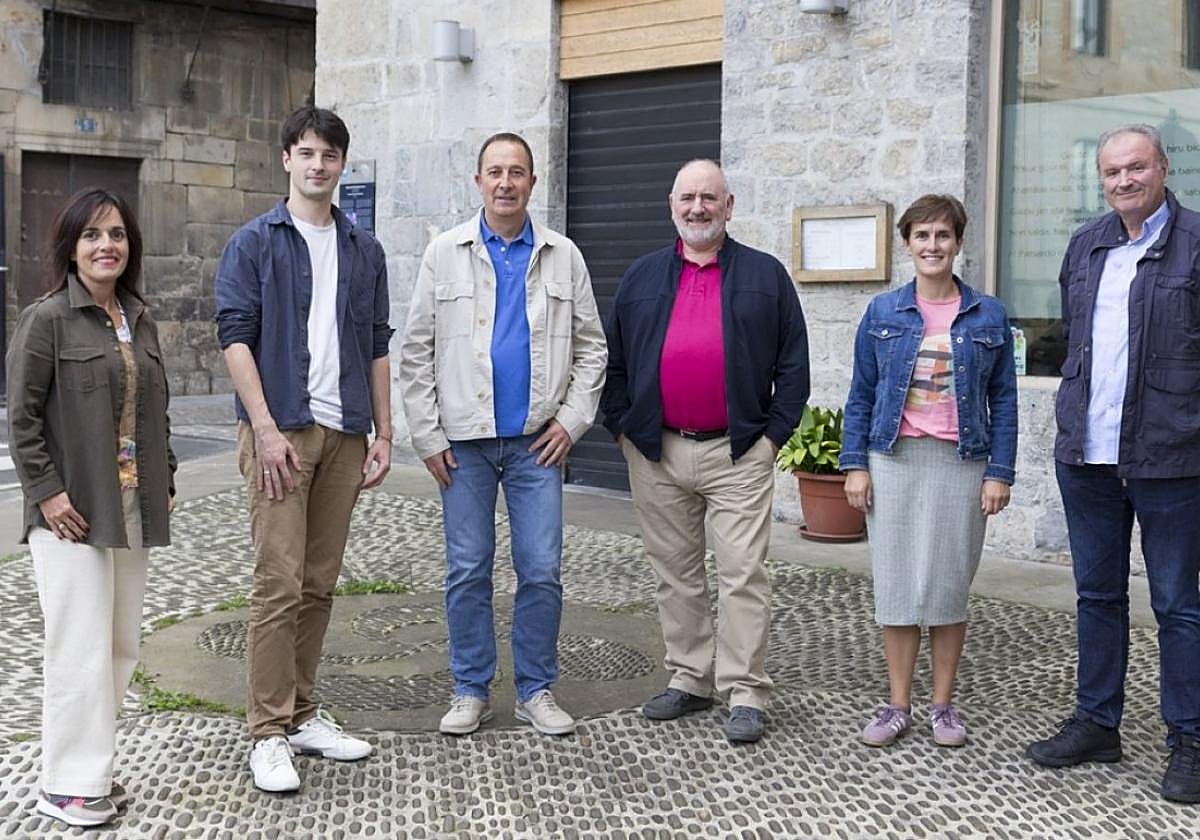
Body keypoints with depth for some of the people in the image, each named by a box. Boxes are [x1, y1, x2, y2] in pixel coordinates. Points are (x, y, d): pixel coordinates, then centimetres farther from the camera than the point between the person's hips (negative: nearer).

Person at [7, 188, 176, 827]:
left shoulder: (141, 321, 12)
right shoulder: (47, 319, -7)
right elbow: (21, 416, -9)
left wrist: (165, 484, 10)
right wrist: (46, 492, -14)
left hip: (133, 510, 7)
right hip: (72, 510, -7)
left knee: (123, 643, 10)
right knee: (82, 646, -5)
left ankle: (92, 766, 23)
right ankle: (69, 786, 6)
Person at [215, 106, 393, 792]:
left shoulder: (364, 250, 14)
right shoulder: (255, 243, 2)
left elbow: (377, 346, 15)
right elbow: (236, 336, -5)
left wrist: (383, 434, 9)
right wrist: (266, 428, -14)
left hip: (345, 433, 4)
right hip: (281, 430, -4)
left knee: (319, 584, 10)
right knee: (279, 584, -7)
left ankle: (302, 713, 20)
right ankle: (270, 732, 0)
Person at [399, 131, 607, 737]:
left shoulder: (563, 257, 7)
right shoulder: (445, 253, 4)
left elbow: (590, 347, 10)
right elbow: (416, 352, 3)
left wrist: (572, 419, -1)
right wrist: (427, 436, -2)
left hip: (536, 441, 1)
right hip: (464, 441, 0)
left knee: (541, 572, 1)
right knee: (467, 572, 5)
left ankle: (536, 691, 15)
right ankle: (470, 691, 17)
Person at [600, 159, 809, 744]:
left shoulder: (766, 275, 5)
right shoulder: (642, 277, 11)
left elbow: (793, 363, 4)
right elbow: (614, 360, 14)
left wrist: (774, 433, -3)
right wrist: (622, 427, 5)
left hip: (739, 454, -3)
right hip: (656, 454, 3)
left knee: (742, 575, -4)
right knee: (675, 574, 10)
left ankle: (745, 693, 1)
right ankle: (689, 678, 21)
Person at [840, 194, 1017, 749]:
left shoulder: (988, 316, 3)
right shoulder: (882, 313, 5)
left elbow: (1002, 400, 4)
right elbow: (861, 395, 6)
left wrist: (999, 473, -3)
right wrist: (854, 465, -1)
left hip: (960, 464, -1)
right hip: (893, 461, 1)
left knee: (948, 584, 4)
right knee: (895, 582, 3)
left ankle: (943, 704, 16)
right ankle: (898, 705, 12)